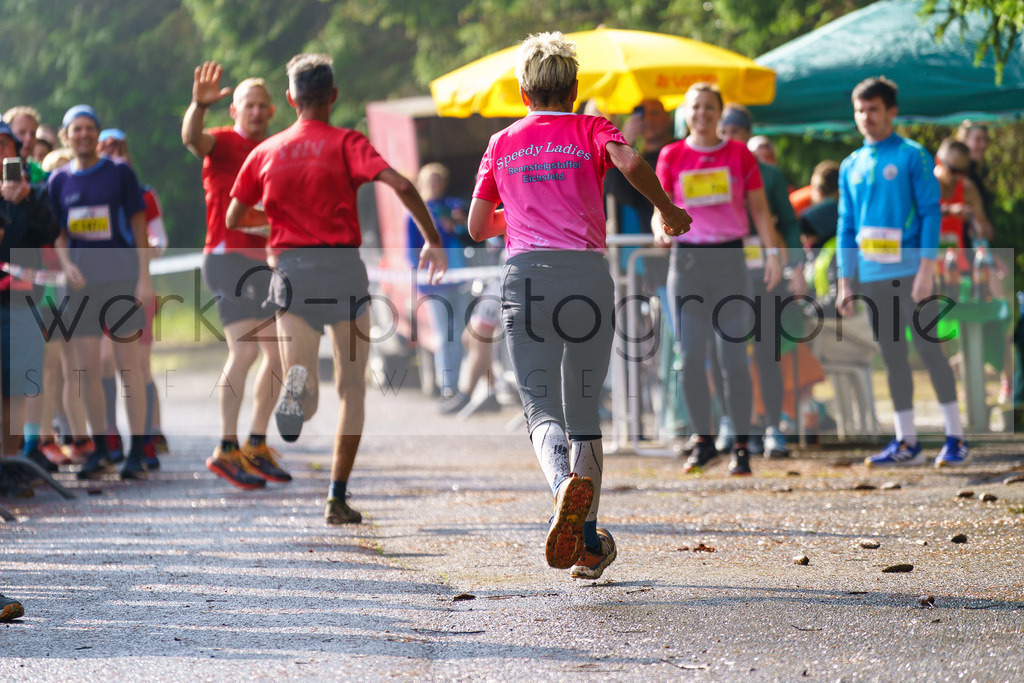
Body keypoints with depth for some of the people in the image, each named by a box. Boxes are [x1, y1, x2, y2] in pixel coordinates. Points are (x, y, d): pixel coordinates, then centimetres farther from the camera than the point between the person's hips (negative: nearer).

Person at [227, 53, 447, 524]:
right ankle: (338, 498, 7)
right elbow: (401, 185, -15)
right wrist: (433, 240, -8)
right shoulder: (346, 144, -1)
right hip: (342, 266, -2)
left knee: (305, 395, 2)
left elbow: (233, 218, 11)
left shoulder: (265, 152, 9)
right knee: (352, 387, 11)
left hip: (290, 270, 2)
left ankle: (298, 390, -37)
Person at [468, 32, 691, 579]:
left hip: (524, 272, 0)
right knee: (583, 411, 11)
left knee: (541, 408, -4)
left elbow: (478, 227, 22)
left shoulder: (502, 143, 19)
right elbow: (630, 163, -9)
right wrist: (668, 211, 5)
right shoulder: (590, 129, 13)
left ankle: (564, 485, -37)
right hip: (586, 270, 0)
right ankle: (587, 544, 12)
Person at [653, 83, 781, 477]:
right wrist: (662, 230, -13)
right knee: (690, 358, 1)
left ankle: (741, 447, 0)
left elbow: (759, 208, 7)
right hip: (686, 259, 1)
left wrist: (772, 253, -3)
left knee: (733, 358, -5)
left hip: (729, 259, -1)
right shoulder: (672, 157, 7)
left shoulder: (739, 154, 5)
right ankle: (704, 441, 14)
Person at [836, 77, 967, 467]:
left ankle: (955, 438, -1)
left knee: (929, 350, -6)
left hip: (909, 271, -5)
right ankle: (906, 442, 10)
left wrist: (926, 270, -14)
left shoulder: (913, 156, -2)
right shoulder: (851, 166, 13)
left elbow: (931, 213, -6)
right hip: (873, 277, 5)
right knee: (892, 357, 6)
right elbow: (847, 227, 15)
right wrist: (845, 284, 10)